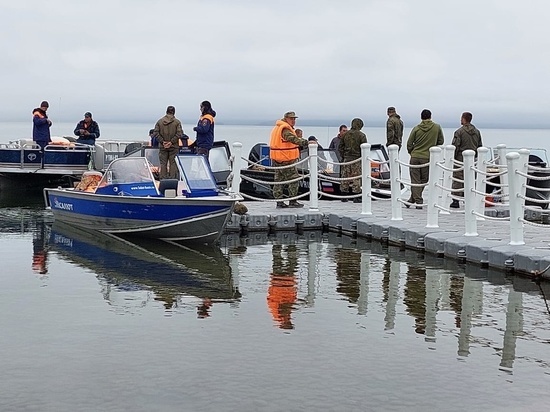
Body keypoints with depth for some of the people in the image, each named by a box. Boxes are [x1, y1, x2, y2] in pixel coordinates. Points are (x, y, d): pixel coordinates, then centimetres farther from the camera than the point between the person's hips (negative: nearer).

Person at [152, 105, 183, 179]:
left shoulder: (160, 121, 2)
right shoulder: (177, 122, -4)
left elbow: (155, 133, -5)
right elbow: (179, 133, -13)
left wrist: (162, 141, -6)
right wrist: (171, 142, -11)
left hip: (162, 146, 2)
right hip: (174, 147, -2)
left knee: (163, 163, 7)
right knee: (173, 163, 3)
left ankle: (163, 178, 7)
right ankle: (172, 178, 2)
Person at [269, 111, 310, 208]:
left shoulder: (278, 127, 16)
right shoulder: (285, 129, -18)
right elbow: (294, 139, -34)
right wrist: (306, 142, -46)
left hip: (277, 159, 10)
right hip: (286, 160, -10)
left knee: (279, 180, 11)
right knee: (293, 179, -2)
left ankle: (279, 201, 13)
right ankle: (293, 201, 0)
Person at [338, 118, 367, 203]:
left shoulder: (345, 134, 7)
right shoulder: (361, 135, -7)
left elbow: (340, 147, 11)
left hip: (346, 158, 4)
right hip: (357, 159, -4)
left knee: (345, 177, 8)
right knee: (356, 177, -1)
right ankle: (356, 198, -2)